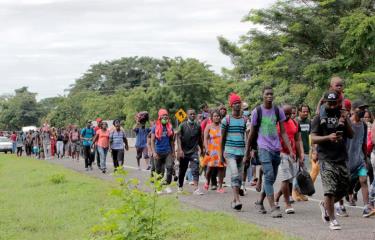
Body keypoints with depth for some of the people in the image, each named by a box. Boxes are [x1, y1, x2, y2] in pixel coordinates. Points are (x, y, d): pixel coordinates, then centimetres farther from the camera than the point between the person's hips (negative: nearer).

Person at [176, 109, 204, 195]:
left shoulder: (198, 126, 3)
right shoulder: (182, 125, -4)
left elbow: (199, 139, 15)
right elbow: (178, 137, -9)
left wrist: (202, 150, 21)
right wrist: (180, 150, -20)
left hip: (194, 151, 1)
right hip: (184, 152, -1)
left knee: (195, 170, -13)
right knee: (182, 171, 12)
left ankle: (196, 188, -18)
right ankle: (180, 187, 31)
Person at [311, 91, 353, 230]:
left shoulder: (342, 116, 12)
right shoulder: (319, 118, 1)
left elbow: (351, 135, 4)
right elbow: (313, 139, -6)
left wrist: (346, 124, -15)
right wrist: (328, 137, -22)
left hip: (342, 158, 5)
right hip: (326, 159, -5)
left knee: (343, 189, 11)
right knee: (330, 190, -12)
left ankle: (324, 205, 36)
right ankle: (332, 220, -4)